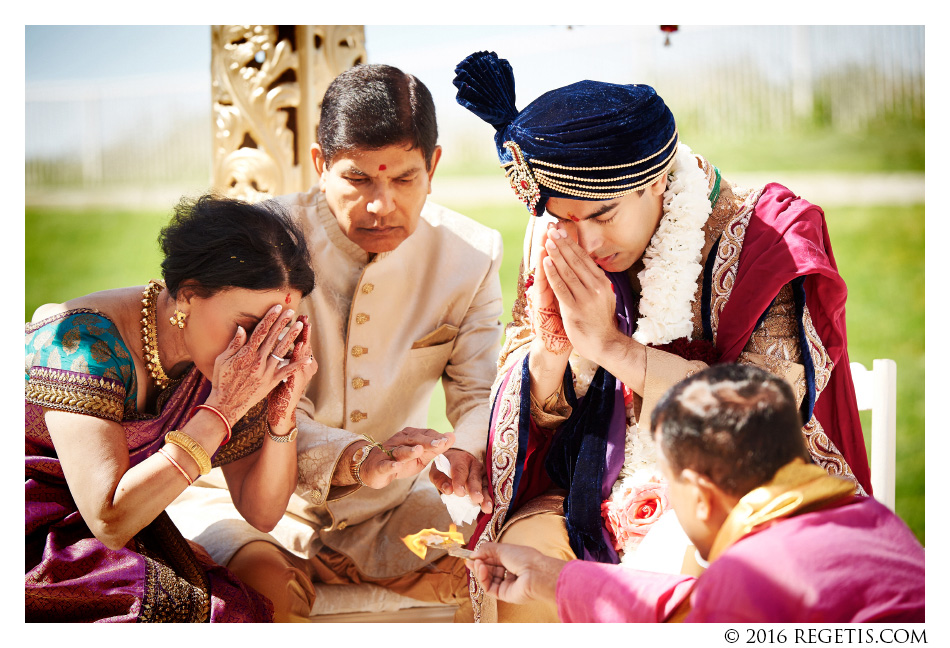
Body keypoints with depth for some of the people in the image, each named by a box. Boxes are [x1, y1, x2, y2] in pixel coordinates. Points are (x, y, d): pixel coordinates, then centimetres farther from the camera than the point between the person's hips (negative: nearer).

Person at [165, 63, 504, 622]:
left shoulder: (473, 255, -2)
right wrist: (358, 460, -37)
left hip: (392, 511, 4)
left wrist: (469, 450, -28)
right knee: (268, 588, -35)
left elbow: (481, 391, -1)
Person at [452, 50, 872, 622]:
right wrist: (549, 348, -21)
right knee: (522, 543, -22)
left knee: (691, 558, -35)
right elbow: (530, 415, 4)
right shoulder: (557, 245, -1)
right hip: (607, 496, 4)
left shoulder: (752, 237, -14)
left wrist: (614, 347, -26)